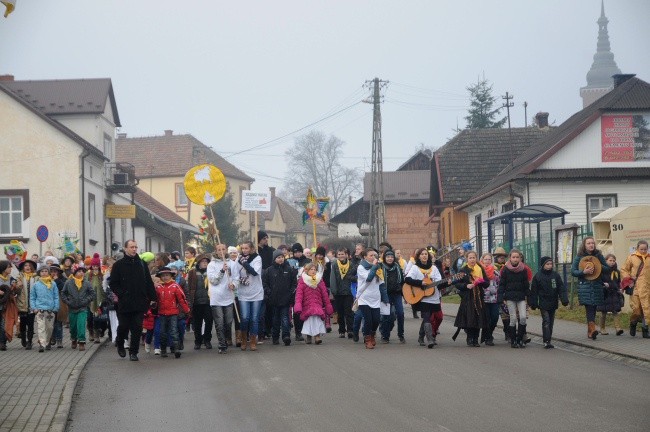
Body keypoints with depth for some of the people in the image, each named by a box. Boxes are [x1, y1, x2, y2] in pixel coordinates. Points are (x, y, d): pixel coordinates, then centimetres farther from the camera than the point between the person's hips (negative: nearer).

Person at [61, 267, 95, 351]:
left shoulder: (86, 283, 0)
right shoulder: (69, 283, 0)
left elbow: (92, 293, 4)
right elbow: (63, 293, 8)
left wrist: (86, 301, -7)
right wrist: (67, 302, -4)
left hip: (83, 309, -1)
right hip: (72, 309, 1)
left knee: (81, 325, -12)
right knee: (73, 326, 12)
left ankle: (82, 342, -9)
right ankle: (73, 340, 32)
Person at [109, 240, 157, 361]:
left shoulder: (141, 264, 10)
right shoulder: (119, 265, 1)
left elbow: (149, 282, 10)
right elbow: (112, 284, 0)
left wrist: (152, 298, 5)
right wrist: (121, 294, -10)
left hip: (140, 303, 2)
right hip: (124, 303, -2)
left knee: (137, 328, 0)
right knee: (123, 326, 6)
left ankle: (133, 352, 9)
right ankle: (120, 345, 33)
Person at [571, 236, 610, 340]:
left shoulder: (598, 255, 9)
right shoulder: (579, 257, 2)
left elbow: (607, 269, 13)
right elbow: (573, 271, -1)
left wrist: (600, 266, -7)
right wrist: (583, 272, -17)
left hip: (597, 285, 3)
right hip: (584, 285, -3)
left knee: (593, 308, 6)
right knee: (589, 307, -16)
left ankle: (590, 331, 16)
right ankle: (592, 328, -29)